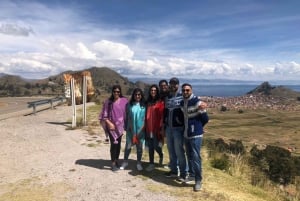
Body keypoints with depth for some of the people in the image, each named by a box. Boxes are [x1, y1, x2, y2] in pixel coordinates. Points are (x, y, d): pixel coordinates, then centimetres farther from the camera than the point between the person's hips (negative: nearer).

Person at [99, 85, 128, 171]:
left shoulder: (124, 101, -2)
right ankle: (113, 163, 3)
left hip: (120, 125, 2)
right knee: (114, 143, -9)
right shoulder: (108, 102, -4)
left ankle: (116, 161, 27)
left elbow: (127, 113, 3)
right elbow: (104, 115, -2)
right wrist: (109, 123, -13)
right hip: (111, 125, -2)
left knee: (118, 144, 11)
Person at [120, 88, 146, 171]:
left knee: (139, 146, 10)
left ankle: (139, 163, 25)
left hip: (141, 129, 0)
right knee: (128, 145, 5)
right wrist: (126, 127, 5)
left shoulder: (144, 105, -1)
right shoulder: (129, 105, 2)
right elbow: (126, 116, 6)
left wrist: (144, 127, -1)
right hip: (130, 129, 0)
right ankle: (125, 161, 23)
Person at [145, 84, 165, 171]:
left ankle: (161, 155, 31)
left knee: (156, 146, -2)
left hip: (157, 128, -5)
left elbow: (162, 115, -10)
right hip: (149, 128, 5)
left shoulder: (160, 102, -6)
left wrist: (161, 127, -13)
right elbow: (146, 115, 13)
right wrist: (145, 126, 11)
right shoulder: (148, 102, 11)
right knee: (150, 147, 9)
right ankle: (151, 163, 19)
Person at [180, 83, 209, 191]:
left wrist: (197, 126, 3)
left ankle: (198, 180, 7)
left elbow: (205, 119, -10)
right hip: (186, 134, 7)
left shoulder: (197, 101, -15)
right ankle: (192, 174, 32)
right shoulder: (182, 103, 8)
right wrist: (187, 127, 10)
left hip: (196, 134, -7)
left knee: (196, 157, -5)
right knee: (189, 156, 16)